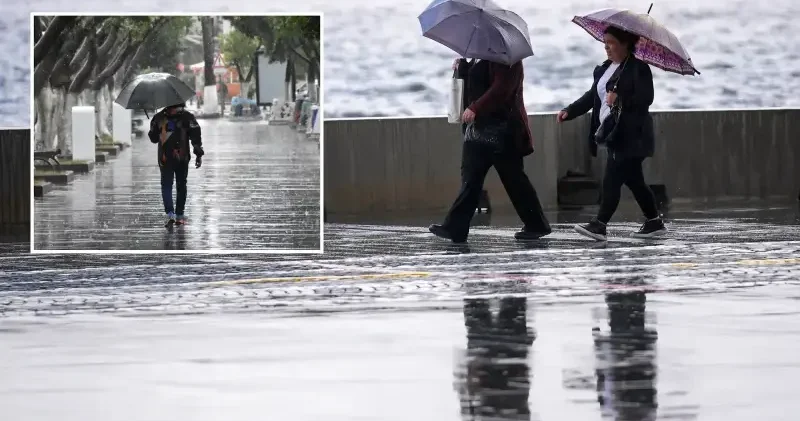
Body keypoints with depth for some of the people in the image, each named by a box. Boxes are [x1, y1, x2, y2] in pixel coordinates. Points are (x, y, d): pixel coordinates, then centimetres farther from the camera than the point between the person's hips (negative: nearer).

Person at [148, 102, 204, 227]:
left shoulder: (158, 118, 3)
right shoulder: (187, 117, -1)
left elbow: (153, 138, 12)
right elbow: (196, 136, -7)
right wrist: (199, 154, -5)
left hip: (165, 159, 0)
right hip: (182, 158, 0)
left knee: (166, 186, 1)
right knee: (181, 186, 13)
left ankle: (170, 213, -19)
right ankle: (179, 215, 16)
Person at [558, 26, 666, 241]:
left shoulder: (638, 68, -10)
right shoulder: (603, 69, 16)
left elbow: (646, 98, -18)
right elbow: (592, 96, 16)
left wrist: (619, 100, -30)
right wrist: (570, 111, 4)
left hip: (631, 137, -9)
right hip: (614, 135, 9)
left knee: (612, 180, -13)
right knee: (633, 180, 15)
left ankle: (599, 225, -16)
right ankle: (654, 222, 25)